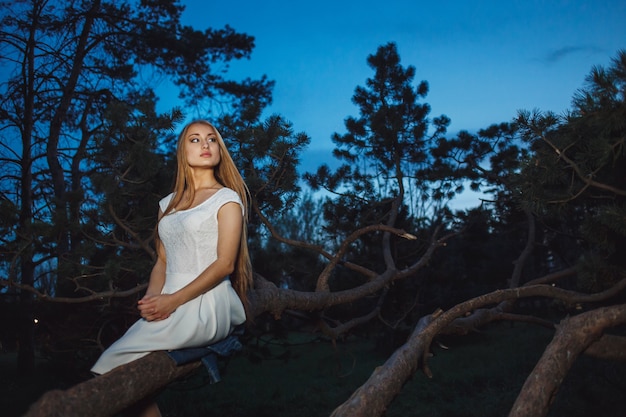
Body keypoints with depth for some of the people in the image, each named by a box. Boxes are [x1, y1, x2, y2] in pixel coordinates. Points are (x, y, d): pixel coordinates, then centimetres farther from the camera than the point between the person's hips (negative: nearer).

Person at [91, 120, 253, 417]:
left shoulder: (226, 199, 2)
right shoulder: (168, 204, 19)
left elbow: (225, 263, -8)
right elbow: (162, 262, 16)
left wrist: (174, 300, -16)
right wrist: (152, 298, -5)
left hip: (206, 306, -5)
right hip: (168, 307, 5)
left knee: (116, 364, -19)